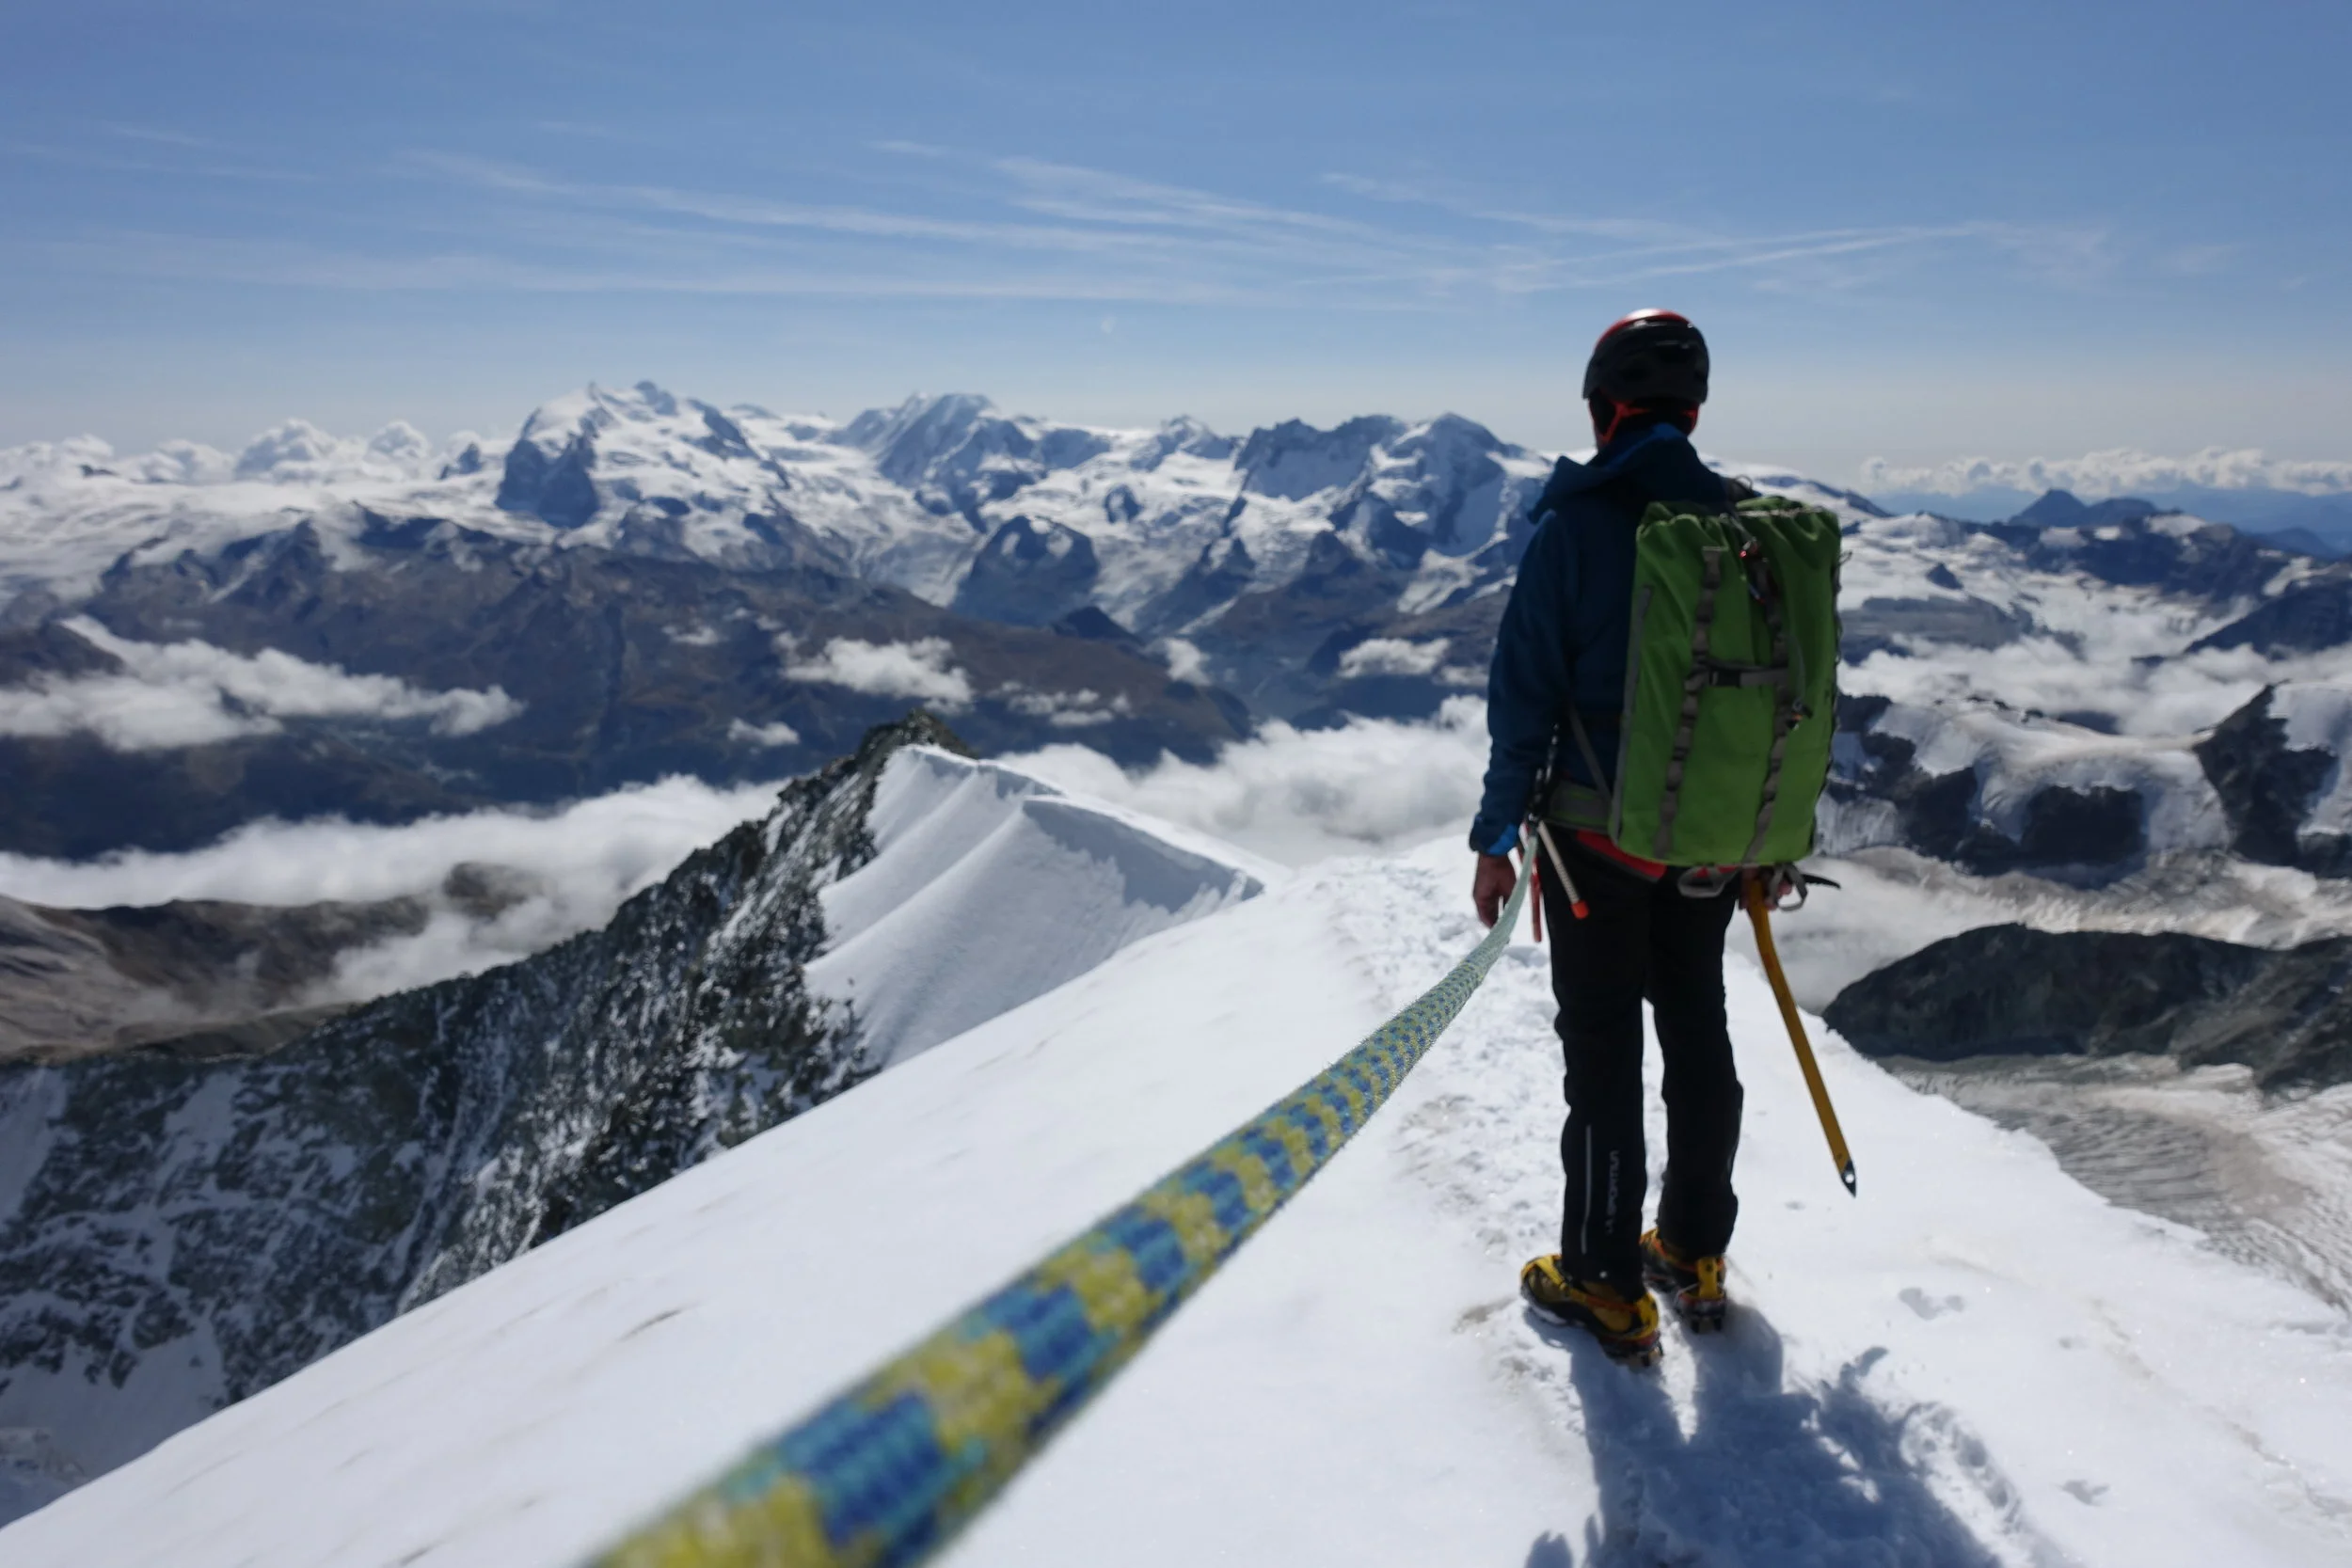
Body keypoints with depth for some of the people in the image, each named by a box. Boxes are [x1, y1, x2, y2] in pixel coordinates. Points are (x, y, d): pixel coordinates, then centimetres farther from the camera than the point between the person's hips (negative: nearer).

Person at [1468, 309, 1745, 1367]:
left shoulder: (1577, 525, -14)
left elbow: (1525, 694, -14)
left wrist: (1496, 835, -5)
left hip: (1599, 834, -5)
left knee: (1603, 1052, 6)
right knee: (1698, 1034, 18)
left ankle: (1606, 1285, 19)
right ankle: (1695, 1256, 33)